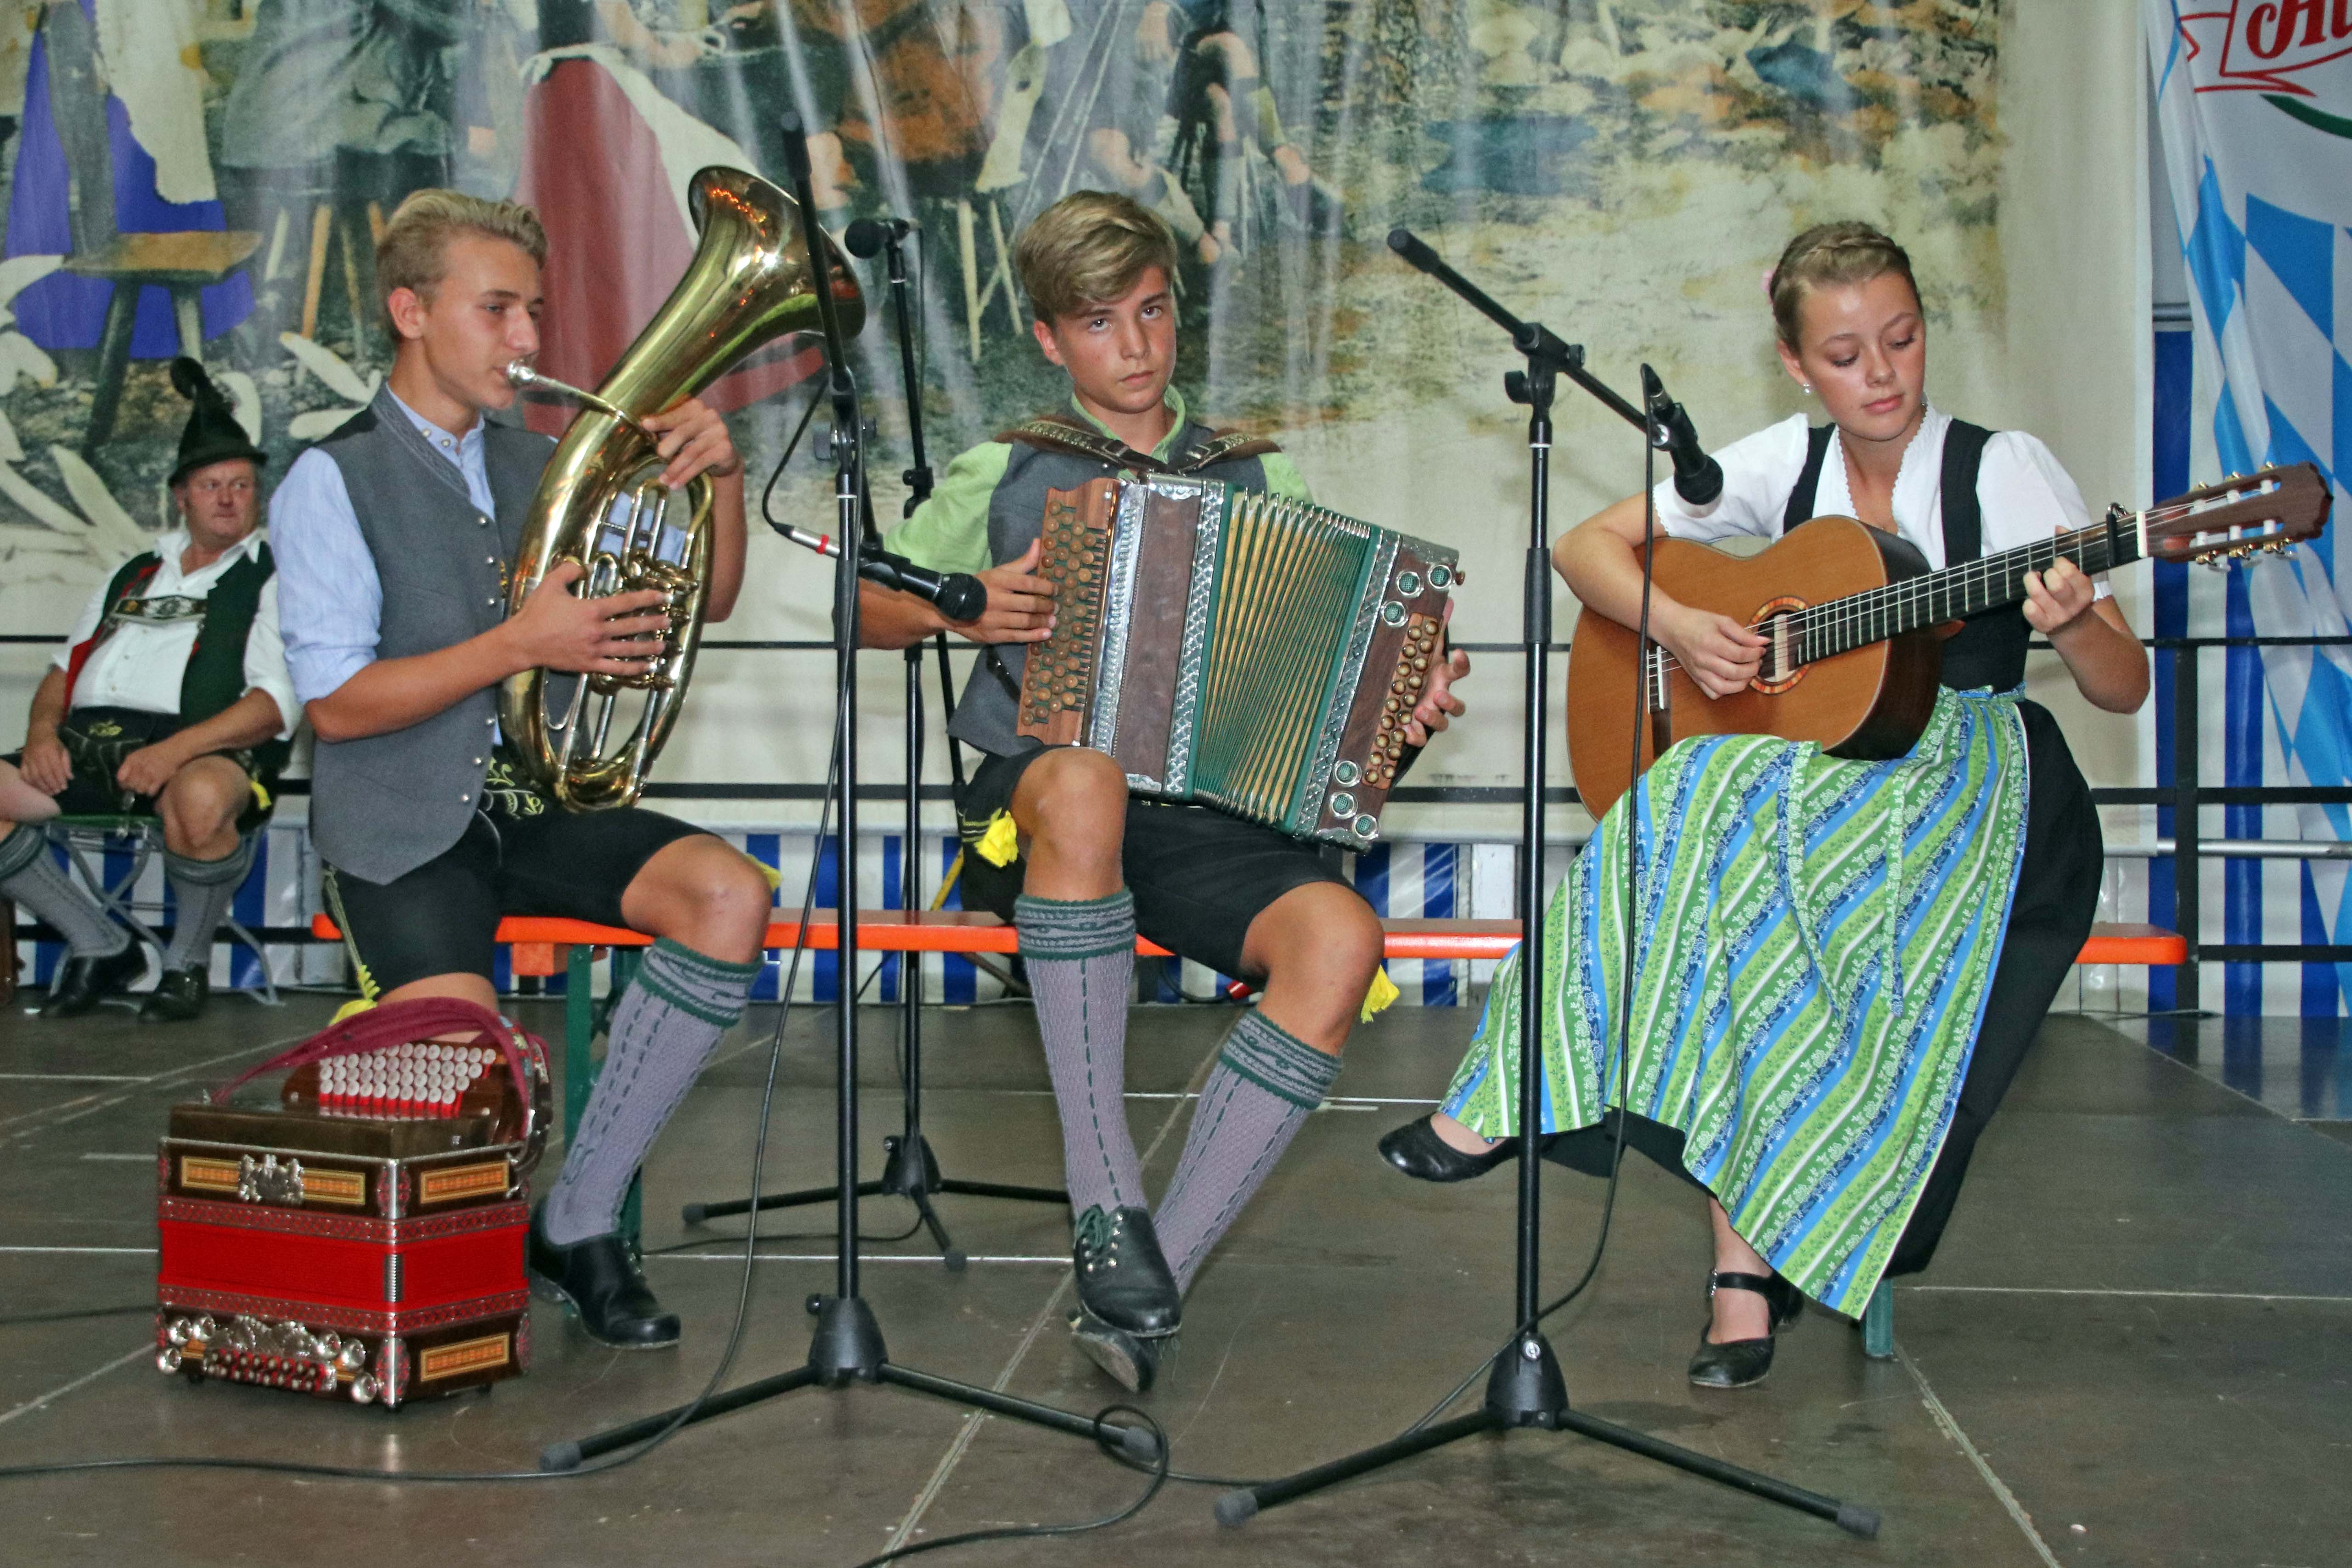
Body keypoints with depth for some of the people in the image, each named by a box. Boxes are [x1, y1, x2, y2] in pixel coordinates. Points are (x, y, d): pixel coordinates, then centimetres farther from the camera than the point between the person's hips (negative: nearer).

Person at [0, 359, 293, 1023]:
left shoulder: (271, 579, 10)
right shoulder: (133, 575, 29)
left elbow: (278, 703, -4)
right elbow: (65, 666, 27)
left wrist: (175, 751, -19)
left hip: (200, 749, -6)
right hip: (87, 741, 6)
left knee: (200, 798, -40)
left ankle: (188, 961, -13)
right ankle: (102, 948, -3)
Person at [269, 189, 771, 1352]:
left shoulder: (537, 469, 13)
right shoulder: (334, 481, -4)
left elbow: (706, 600, 14)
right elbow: (335, 703, -13)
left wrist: (723, 478, -5)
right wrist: (522, 645, -24)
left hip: (538, 806, 6)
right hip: (403, 829, -5)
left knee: (730, 895, -24)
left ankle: (578, 1221, -13)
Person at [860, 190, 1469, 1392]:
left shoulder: (1252, 483, 20)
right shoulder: (1005, 477, 14)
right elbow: (867, 609, 15)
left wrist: (1411, 691, -4)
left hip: (1207, 816, 2)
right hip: (1037, 812, -2)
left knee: (1339, 933, -31)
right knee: (1085, 779, -41)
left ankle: (1153, 1276, -26)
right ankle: (1103, 1200, -34)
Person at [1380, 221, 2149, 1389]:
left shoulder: (2005, 470, -2)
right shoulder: (1785, 464, 7)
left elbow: (2125, 688, -5)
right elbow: (1585, 546, 10)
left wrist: (2072, 627, -29)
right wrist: (1678, 626, -9)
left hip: (1969, 777, -3)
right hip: (1812, 766, 4)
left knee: (1739, 817, -35)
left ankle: (1512, 1106, -24)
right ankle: (1746, 1260, -26)